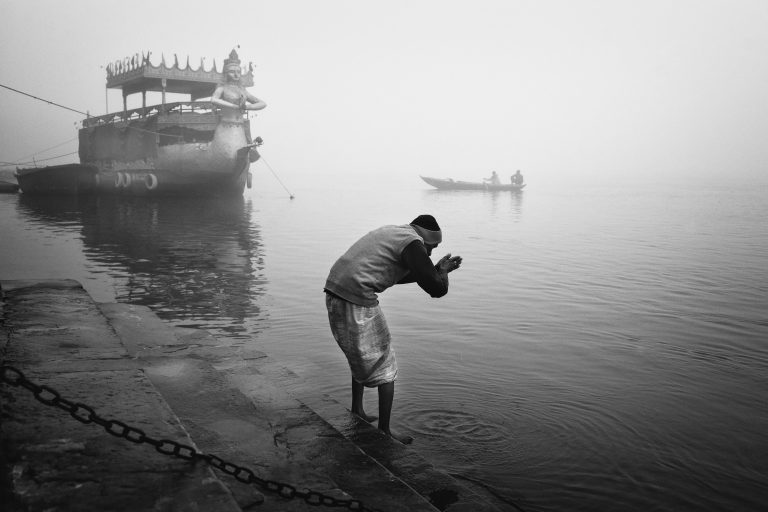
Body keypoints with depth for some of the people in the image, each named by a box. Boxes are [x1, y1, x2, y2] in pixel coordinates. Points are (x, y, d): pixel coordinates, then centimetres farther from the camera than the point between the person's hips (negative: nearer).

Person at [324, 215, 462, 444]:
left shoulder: (390, 233, 21)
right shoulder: (413, 243, -7)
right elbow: (437, 289, -13)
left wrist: (437, 269, 29)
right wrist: (443, 271, 9)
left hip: (334, 292, 9)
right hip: (357, 302, -9)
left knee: (361, 357, 28)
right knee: (384, 367, 6)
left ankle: (356, 410, 38)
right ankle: (384, 430, 15)